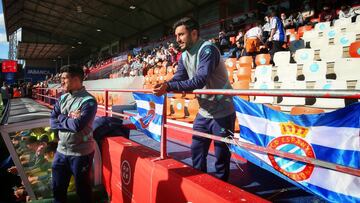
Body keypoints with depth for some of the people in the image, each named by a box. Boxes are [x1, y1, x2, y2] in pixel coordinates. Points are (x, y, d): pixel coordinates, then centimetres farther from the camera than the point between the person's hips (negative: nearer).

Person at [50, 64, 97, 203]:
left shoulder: (88, 101, -18)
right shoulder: (63, 98, 4)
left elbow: (78, 125, -28)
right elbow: (52, 122, -1)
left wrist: (61, 118, -11)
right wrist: (69, 120, -17)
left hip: (81, 153, -6)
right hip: (61, 151, 6)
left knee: (82, 189, 14)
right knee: (58, 188, 22)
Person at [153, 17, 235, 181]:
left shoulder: (208, 49, -20)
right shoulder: (184, 56, 5)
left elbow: (200, 80, -32)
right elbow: (177, 79, 0)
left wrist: (169, 87, -34)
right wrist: (164, 86, -21)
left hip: (222, 112, -8)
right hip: (204, 112, 8)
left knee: (221, 155, 5)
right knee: (197, 151, 16)